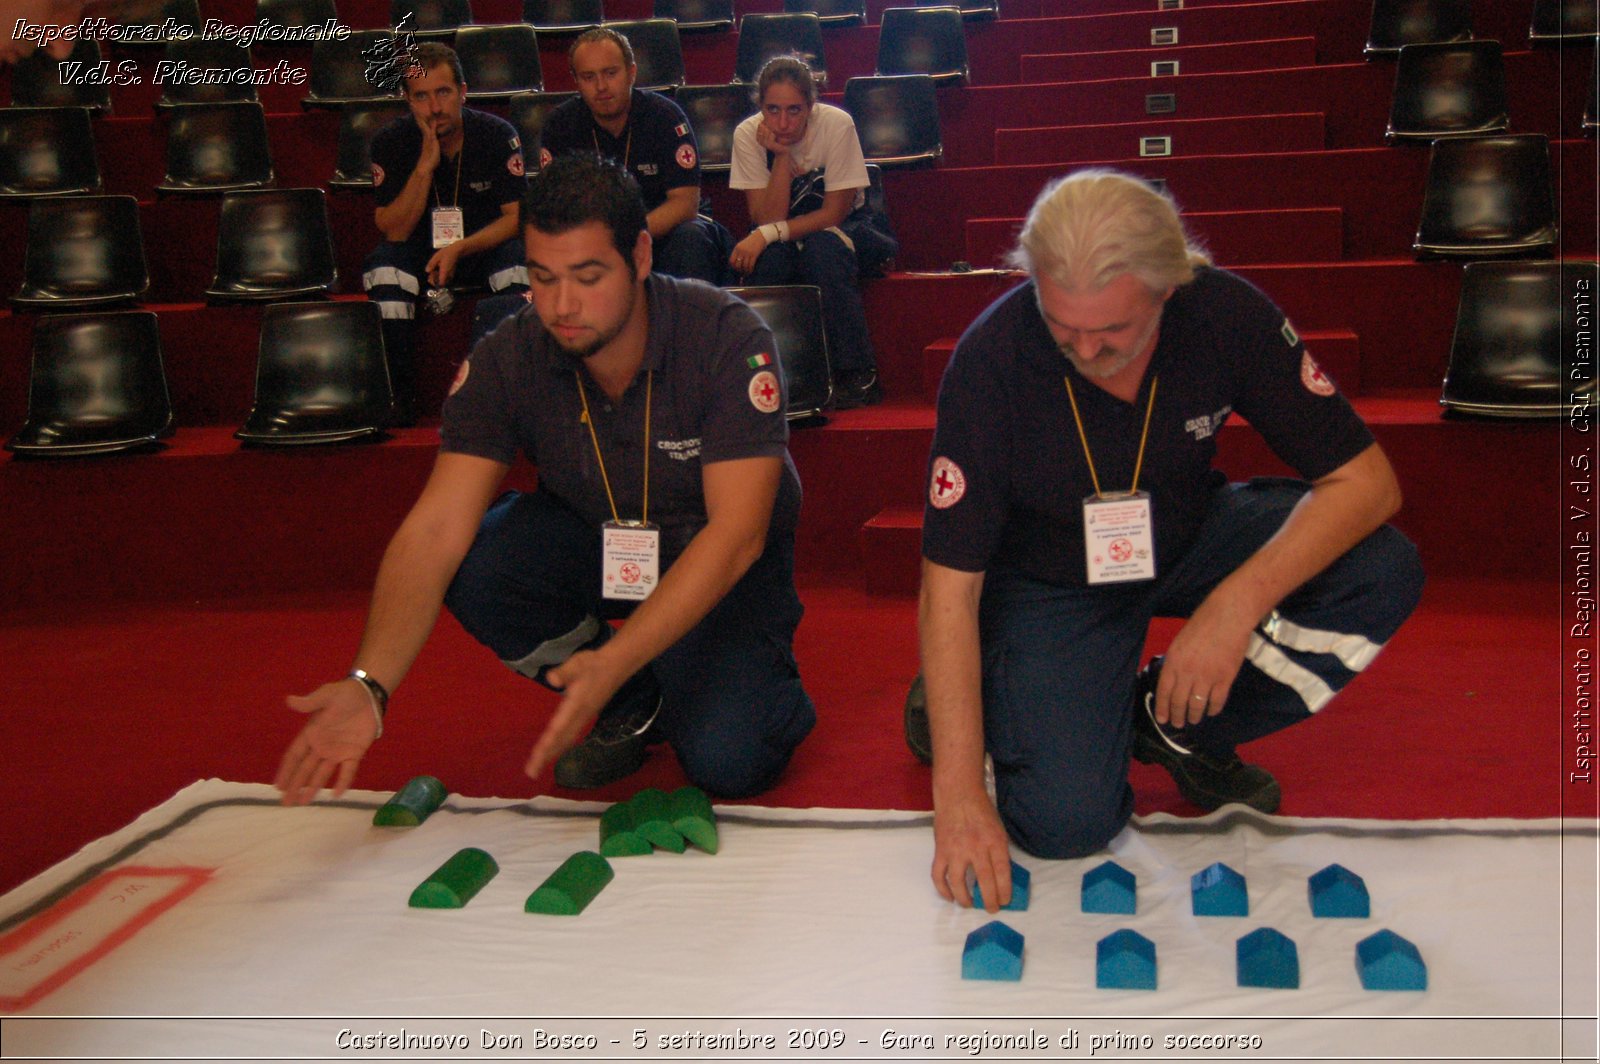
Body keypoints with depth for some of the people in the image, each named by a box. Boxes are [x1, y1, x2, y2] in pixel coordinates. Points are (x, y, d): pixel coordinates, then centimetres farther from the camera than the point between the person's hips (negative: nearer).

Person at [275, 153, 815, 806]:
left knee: (726, 761, -27)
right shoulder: (506, 361, -18)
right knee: (471, 568, -26)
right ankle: (633, 704, 0)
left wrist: (611, 661, -43)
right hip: (599, 540, 4)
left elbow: (736, 533, -32)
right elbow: (437, 527, -24)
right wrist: (369, 685, -39)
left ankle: (766, 682, 11)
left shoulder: (725, 338, -27)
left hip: (727, 562, -4)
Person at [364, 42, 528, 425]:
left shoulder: (498, 135, -11)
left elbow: (517, 216, -13)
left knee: (520, 257, -33)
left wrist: (459, 249, -27)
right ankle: (400, 390, -21)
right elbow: (394, 231, -16)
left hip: (486, 248, -1)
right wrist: (426, 165, -26)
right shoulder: (390, 142, -10)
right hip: (420, 253, 1)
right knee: (383, 265, -30)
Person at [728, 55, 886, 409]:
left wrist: (768, 234, -30)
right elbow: (768, 219, -20)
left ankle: (857, 374, -24)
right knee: (769, 257, -33)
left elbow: (834, 213, -20)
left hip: (838, 231, -1)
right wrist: (781, 156, -30)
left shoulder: (837, 125, -22)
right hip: (779, 239, 1)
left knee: (822, 248, -35)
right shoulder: (748, 134, -17)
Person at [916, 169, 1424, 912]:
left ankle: (1172, 724, -1)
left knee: (1383, 573, -22)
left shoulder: (1227, 314, -22)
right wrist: (957, 791, -30)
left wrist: (1240, 601, -35)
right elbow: (950, 585, -25)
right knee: (1065, 823, -23)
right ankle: (990, 703, 12)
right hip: (1050, 579, -3)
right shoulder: (991, 360, -27)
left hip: (1187, 539, 4)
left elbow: (1365, 479, -19)